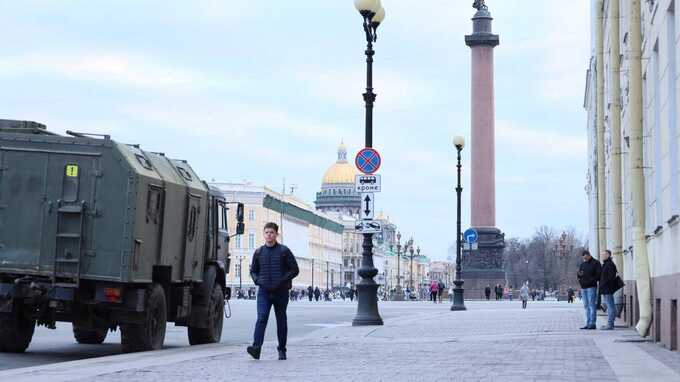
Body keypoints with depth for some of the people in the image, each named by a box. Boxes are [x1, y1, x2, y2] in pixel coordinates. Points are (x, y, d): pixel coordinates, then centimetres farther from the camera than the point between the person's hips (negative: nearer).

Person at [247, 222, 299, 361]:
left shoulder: (284, 251, 1)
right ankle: (256, 347, -28)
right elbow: (253, 271, 19)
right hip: (264, 292, 1)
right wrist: (257, 280, -2)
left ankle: (282, 350, 18)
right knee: (261, 318, -16)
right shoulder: (258, 252, 9)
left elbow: (295, 270, 0)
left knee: (281, 321, 7)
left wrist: (282, 281, -13)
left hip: (281, 292, -1)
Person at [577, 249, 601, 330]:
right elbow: (579, 276, 19)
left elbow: (599, 275, -7)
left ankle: (592, 323, -10)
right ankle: (588, 323, 8)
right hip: (583, 288, 7)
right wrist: (579, 274, -4)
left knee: (592, 305, -9)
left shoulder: (596, 263, 0)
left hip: (591, 287, -7)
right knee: (586, 306, 6)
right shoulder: (582, 264, 19)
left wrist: (591, 280, -17)